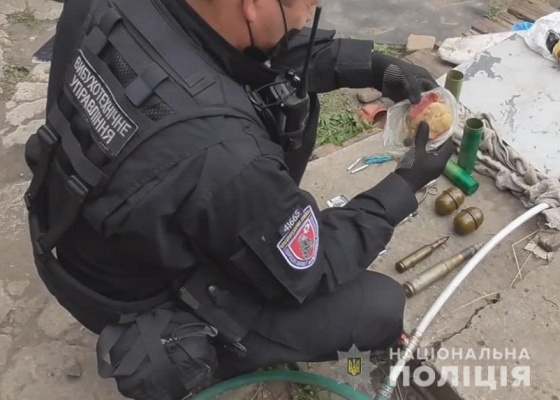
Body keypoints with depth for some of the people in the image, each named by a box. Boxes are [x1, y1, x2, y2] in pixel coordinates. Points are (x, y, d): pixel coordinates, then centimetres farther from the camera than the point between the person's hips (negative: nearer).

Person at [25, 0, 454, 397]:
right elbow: (308, 273, -20)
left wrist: (373, 66, -8)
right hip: (149, 308, -6)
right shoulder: (221, 158, -41)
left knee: (289, 91, 2)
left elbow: (266, 48, -3)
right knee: (382, 305, -1)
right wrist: (405, 185, -9)